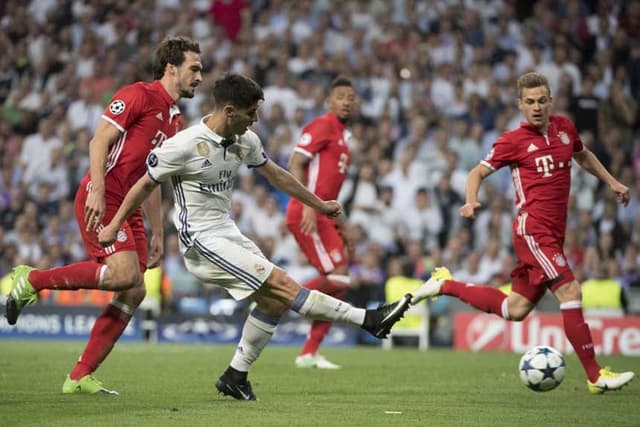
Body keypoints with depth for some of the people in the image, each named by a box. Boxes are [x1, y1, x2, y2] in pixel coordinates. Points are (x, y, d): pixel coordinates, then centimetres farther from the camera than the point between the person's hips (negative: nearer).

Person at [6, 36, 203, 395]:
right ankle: (32, 280, -9)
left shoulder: (175, 121, 20)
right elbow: (100, 141, -13)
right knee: (124, 274, -25)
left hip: (129, 207, 9)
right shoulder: (139, 95, -6)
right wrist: (97, 190, -25)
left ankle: (81, 376, 3)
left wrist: (157, 233, 21)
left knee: (134, 292, 0)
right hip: (102, 198, -9)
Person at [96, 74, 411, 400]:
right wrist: (114, 225, -2)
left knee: (273, 300, 1)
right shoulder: (185, 145, -17)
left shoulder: (245, 141, 4)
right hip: (202, 241, -9)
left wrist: (319, 205, 26)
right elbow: (146, 184, -6)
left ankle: (235, 377, 13)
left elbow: (276, 175, 19)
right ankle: (368, 319, -15)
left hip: (227, 232, 9)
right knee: (281, 284, -14)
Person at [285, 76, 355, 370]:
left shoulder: (343, 135, 21)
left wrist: (340, 224, 24)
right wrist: (308, 206, -26)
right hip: (308, 216, -9)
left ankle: (309, 353, 9)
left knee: (338, 285, 5)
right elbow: (295, 164, -17)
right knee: (338, 278, -16)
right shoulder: (322, 126, -7)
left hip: (324, 216, 9)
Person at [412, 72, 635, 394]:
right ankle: (595, 376, -15)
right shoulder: (514, 140, -6)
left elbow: (583, 156, 31)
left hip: (553, 233, 7)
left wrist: (611, 182, 25)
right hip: (533, 229, -7)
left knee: (514, 311, 12)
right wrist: (471, 201, -17)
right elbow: (477, 173, 1)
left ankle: (446, 285, 26)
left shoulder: (565, 128, 10)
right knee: (569, 290, -18)